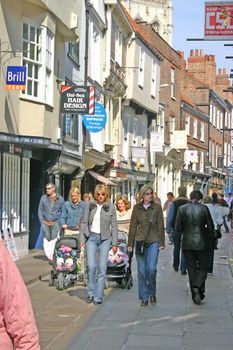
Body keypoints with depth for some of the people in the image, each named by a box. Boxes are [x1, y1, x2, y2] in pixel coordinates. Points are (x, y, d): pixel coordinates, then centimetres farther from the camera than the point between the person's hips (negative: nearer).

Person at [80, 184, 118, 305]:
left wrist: (115, 243, 2)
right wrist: (82, 239, 1)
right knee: (91, 266, -6)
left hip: (105, 238, 0)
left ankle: (98, 297, 4)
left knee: (102, 268, -2)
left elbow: (114, 226, 5)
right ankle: (91, 294, 10)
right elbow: (84, 222, 8)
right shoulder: (89, 205, 4)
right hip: (91, 237, 1)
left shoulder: (111, 207, 2)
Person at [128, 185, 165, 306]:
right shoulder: (137, 208, 5)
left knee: (152, 269, -10)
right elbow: (132, 226, 7)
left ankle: (152, 293, 12)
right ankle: (144, 297, 10)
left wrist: (162, 243, -1)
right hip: (140, 241, 1)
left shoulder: (157, 207, 3)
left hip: (153, 242, -1)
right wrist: (130, 244, 5)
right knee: (142, 270, 1)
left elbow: (160, 226, 4)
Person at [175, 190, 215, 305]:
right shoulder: (204, 208, -7)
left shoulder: (182, 209, -2)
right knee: (203, 267, 10)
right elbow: (210, 226, -4)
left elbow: (178, 227, -1)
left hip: (187, 244, 2)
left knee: (191, 269, 11)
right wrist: (211, 242, 7)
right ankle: (198, 287, -14)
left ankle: (195, 295, 12)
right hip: (202, 243, -2)